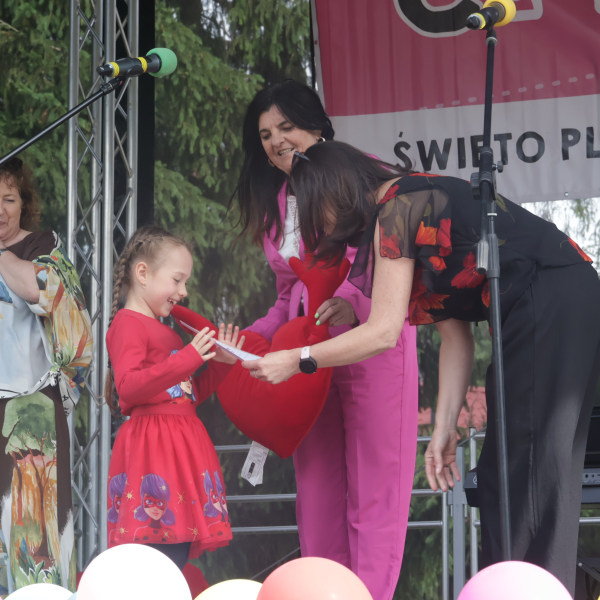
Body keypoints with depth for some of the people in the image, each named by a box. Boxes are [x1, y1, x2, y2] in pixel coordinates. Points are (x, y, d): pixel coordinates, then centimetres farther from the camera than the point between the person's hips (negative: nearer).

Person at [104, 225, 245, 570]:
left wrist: (220, 364, 18)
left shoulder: (166, 331, 26)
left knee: (180, 550, 4)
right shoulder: (128, 323, -4)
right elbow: (128, 386, -19)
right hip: (153, 449, -10)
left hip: (180, 447, 10)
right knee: (161, 556, -17)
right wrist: (187, 359, -22)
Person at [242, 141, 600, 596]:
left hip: (553, 307, -10)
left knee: (531, 472, -8)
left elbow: (383, 332, -11)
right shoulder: (417, 205, 20)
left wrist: (295, 362, 0)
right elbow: (455, 333, 15)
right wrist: (445, 428, 10)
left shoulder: (396, 208, -8)